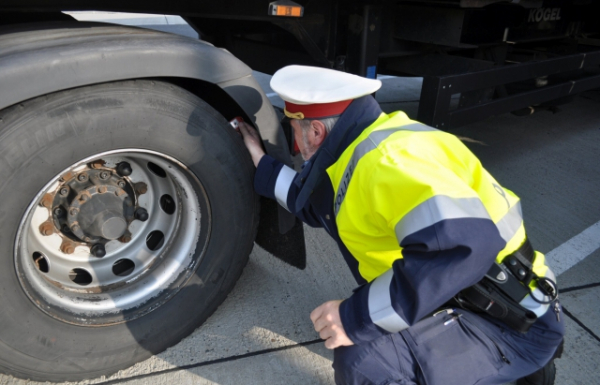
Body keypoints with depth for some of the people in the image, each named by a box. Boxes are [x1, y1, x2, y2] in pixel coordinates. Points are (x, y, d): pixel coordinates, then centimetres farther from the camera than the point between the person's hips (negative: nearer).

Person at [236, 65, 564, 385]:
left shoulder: (386, 157, -25)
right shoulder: (367, 147, 6)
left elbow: (463, 245, -39)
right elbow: (323, 204, 22)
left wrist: (358, 318, -30)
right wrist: (261, 163, 24)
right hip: (474, 304, 10)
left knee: (364, 357, -29)